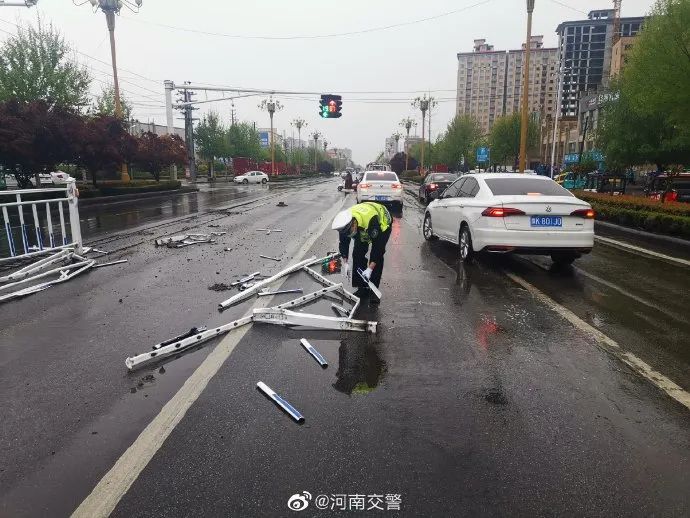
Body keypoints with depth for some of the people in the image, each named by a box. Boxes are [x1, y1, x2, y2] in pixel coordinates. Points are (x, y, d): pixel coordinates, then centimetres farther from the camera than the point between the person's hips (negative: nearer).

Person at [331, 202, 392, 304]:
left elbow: (377, 246, -38)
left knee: (377, 255, -16)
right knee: (358, 253, -5)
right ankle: (362, 287, 5)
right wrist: (345, 263, -19)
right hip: (362, 229, 5)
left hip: (382, 223, -5)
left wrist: (370, 269, -37)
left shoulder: (371, 220, -45)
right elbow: (343, 243, -13)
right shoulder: (343, 223, -28)